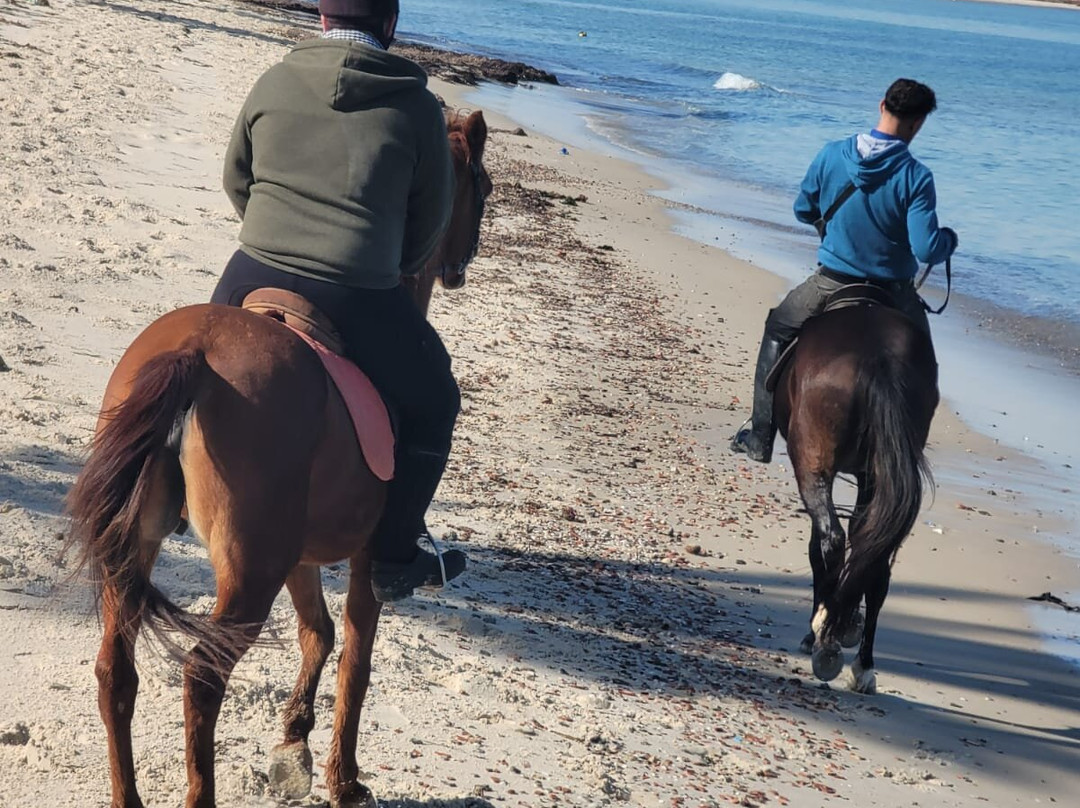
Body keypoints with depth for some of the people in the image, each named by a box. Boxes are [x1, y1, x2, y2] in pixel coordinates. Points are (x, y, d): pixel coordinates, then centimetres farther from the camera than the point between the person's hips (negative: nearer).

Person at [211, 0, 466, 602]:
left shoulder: (274, 84, 7)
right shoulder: (416, 106, -1)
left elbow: (237, 182, 17)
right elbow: (433, 215, 8)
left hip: (252, 279, 3)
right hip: (358, 299, -3)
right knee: (431, 403, 19)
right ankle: (393, 561, 23)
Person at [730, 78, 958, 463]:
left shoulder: (831, 155, -10)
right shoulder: (915, 177, -19)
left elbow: (803, 211, 5)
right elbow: (927, 250, -21)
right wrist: (950, 238, 1)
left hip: (831, 284, 2)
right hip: (891, 295, -2)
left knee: (777, 332, 25)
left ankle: (760, 438, 20)